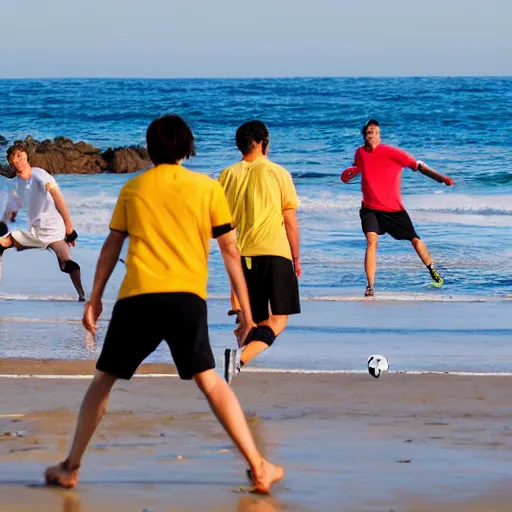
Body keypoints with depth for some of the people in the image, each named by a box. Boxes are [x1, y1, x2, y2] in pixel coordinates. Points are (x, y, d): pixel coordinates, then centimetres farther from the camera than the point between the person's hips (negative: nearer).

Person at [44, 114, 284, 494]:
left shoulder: (133, 189, 14)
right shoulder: (208, 188, 9)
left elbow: (112, 246, 18)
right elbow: (230, 250, 9)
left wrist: (95, 297, 26)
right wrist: (245, 306, 13)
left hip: (137, 296, 1)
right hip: (186, 296, -1)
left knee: (104, 379, 14)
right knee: (210, 381, -1)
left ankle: (71, 467, 16)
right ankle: (258, 467, -10)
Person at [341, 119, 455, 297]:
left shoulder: (391, 152, -14)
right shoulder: (360, 152, 0)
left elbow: (418, 165, -16)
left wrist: (441, 178, -26)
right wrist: (349, 173, 0)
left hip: (394, 209, -1)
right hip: (370, 209, 1)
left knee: (415, 240, 7)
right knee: (371, 241, -21)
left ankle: (432, 270, 35)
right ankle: (370, 287, -18)